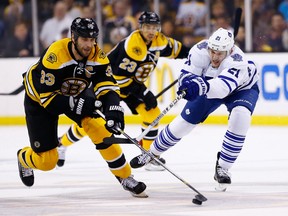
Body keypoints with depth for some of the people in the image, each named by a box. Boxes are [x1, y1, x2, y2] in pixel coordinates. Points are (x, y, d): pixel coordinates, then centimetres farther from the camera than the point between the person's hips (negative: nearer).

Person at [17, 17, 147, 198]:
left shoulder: (97, 56, -23)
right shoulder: (55, 56, -37)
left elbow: (107, 87, -25)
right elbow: (47, 98, -34)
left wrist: (113, 111, -43)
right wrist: (75, 104, -44)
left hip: (77, 94, 4)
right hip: (39, 98, -4)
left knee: (100, 129, -20)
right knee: (47, 161, -3)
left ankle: (125, 177, -6)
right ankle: (24, 158, 35)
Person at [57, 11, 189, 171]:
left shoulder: (159, 41, -9)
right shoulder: (132, 45, -31)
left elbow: (177, 49, 12)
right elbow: (120, 76, -30)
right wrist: (143, 93, -28)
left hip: (133, 82, 7)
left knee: (152, 112, -9)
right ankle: (62, 144, 12)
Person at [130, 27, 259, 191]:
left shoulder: (238, 62, -44)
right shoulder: (200, 50, -31)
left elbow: (223, 87, -58)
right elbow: (187, 74, -31)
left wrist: (202, 86, -76)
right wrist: (188, 80, -55)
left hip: (243, 88, -4)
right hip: (211, 86, 4)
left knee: (240, 116, -32)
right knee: (185, 120, 3)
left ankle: (223, 168, -17)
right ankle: (152, 152, 27)